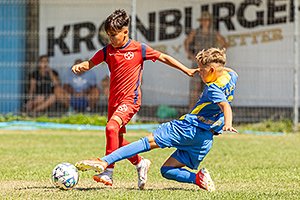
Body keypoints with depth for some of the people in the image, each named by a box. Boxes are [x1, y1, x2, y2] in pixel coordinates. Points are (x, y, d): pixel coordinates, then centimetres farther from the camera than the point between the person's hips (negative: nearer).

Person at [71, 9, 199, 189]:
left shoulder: (139, 49, -5)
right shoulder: (108, 51, 7)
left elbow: (163, 58, 3)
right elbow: (90, 63, 5)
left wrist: (187, 70, 2)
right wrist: (79, 66, -18)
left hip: (130, 100, -7)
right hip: (114, 100, 7)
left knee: (112, 128, -27)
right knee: (118, 139, 11)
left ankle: (108, 172, -29)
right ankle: (140, 163, 33)